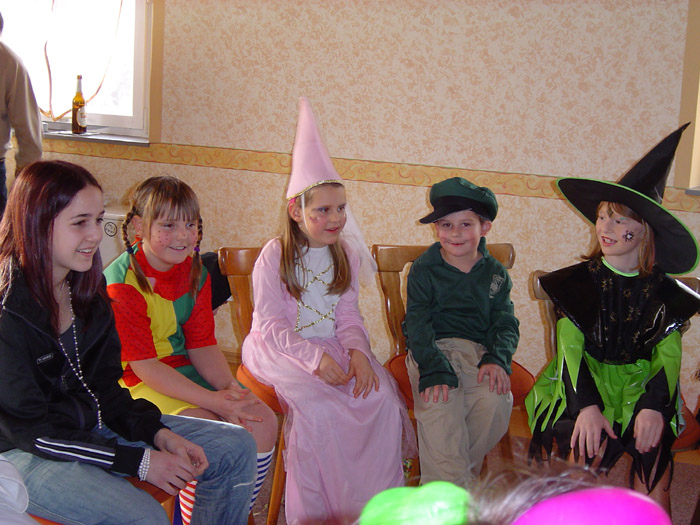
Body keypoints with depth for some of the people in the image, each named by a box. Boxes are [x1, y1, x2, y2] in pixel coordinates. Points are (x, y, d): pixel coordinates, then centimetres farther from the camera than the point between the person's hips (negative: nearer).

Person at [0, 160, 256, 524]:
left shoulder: (86, 288, 2)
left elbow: (105, 386, 7)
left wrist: (158, 433, -10)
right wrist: (138, 461, -21)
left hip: (95, 425, 8)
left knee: (236, 449, 1)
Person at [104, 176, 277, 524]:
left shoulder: (195, 273, 4)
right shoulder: (121, 284, -18)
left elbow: (202, 346, 4)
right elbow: (144, 366, -21)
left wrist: (229, 387, -16)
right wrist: (212, 400, -27)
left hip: (185, 372, 7)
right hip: (134, 383, -7)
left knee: (262, 422, -9)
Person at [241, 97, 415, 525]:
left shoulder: (345, 254, 9)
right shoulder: (274, 256, -7)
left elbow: (349, 314, 6)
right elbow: (271, 325, -12)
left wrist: (356, 350, -17)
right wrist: (315, 359, -26)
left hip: (332, 345, 5)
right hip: (280, 348, -4)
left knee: (380, 394, -21)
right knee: (319, 406, -32)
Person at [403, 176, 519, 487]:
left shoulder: (495, 273, 12)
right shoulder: (423, 269, 4)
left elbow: (505, 324, 8)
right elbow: (418, 324, -6)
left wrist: (497, 358, -16)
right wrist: (434, 370, -22)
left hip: (479, 350, 2)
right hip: (432, 351, -2)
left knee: (497, 401, -27)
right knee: (438, 403, -30)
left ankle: (462, 470, -4)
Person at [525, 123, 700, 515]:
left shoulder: (664, 291, 4)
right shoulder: (577, 281, 1)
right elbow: (570, 346, -8)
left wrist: (653, 406, -24)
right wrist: (586, 406, -24)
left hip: (640, 384, 1)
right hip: (584, 382, -1)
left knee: (654, 441, -27)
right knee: (591, 443, -29)